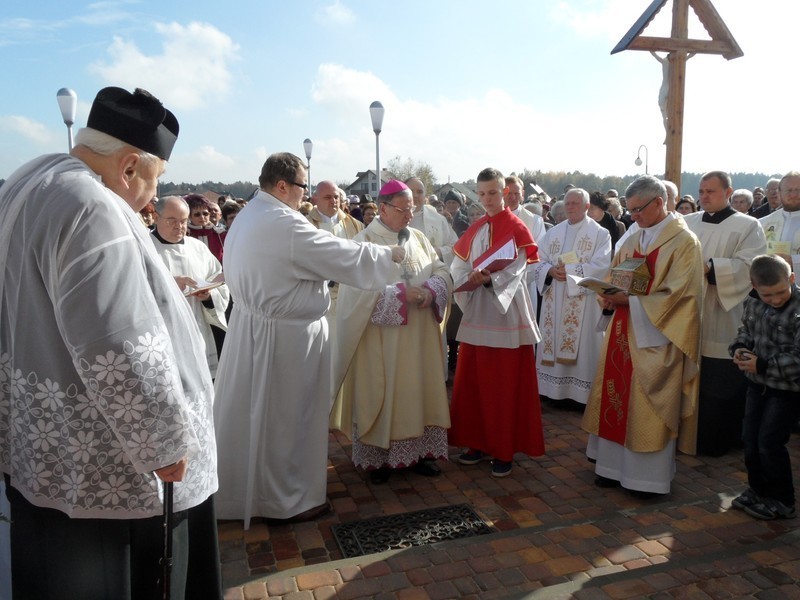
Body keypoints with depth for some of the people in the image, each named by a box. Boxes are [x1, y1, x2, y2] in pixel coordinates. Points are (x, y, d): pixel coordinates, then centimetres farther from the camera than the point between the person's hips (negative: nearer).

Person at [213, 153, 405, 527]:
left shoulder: (247, 217, 7)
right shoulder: (285, 224, -22)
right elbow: (345, 255, -17)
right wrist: (391, 254, -2)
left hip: (251, 327, 9)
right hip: (286, 334, -9)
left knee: (254, 412, 20)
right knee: (287, 416, 6)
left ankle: (240, 490, 38)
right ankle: (290, 499, 24)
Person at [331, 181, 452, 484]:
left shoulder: (419, 238, 10)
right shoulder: (365, 240, -7)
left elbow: (442, 272, 6)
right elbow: (362, 288, -18)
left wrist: (430, 291, -15)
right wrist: (402, 294, -24)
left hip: (419, 334, 5)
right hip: (381, 338, -5)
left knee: (419, 389, 11)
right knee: (380, 393, 4)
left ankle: (418, 450, 24)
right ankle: (378, 456, 17)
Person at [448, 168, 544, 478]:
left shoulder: (516, 228, -2)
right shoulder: (474, 230, 13)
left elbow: (516, 269, -14)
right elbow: (458, 265, 5)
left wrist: (489, 278, -30)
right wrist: (469, 280, -17)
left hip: (506, 312, -5)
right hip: (477, 312, 5)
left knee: (505, 385, 0)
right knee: (473, 381, 9)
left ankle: (504, 449, 10)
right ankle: (479, 442, 22)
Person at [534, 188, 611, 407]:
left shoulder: (600, 233, -1)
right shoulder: (553, 232, 13)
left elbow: (601, 266, -13)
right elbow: (539, 261, 8)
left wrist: (568, 271, -18)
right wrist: (551, 271, -14)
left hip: (583, 303, -5)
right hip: (555, 301, 5)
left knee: (581, 346, -2)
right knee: (556, 344, 8)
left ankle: (580, 393, 7)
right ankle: (557, 390, 18)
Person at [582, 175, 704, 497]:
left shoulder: (684, 241, -8)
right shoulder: (632, 241, 12)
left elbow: (678, 294, -16)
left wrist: (630, 300, -20)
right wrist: (609, 297, -7)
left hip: (656, 336, -6)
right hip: (624, 331, 7)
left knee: (649, 406, 1)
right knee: (617, 397, 9)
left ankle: (648, 475, 15)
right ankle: (615, 465, 21)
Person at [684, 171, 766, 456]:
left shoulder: (748, 226, -1)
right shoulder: (687, 222, 12)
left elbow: (749, 266, -14)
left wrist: (708, 267, -23)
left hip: (723, 323, -4)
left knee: (720, 387, 3)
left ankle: (718, 441, 18)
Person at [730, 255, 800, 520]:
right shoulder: (753, 303, -2)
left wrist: (762, 365, -24)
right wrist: (740, 347, -6)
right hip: (758, 383, 7)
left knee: (769, 442, -3)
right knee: (751, 439, 13)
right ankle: (758, 489, 32)